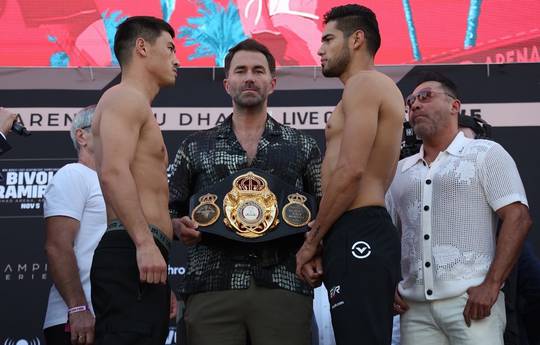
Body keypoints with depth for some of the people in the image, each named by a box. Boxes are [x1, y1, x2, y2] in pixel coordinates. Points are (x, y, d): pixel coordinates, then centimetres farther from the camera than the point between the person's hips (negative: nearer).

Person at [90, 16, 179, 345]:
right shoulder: (126, 97, -1)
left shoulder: (136, 106, 30)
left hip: (139, 257, 10)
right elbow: (114, 172, -18)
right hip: (133, 255, -10)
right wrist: (145, 243, -25)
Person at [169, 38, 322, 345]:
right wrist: (180, 227, -4)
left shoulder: (303, 147, 15)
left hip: (284, 287, 0)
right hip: (212, 288, 0)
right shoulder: (196, 148, 16)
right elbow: (168, 211, 18)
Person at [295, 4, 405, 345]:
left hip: (357, 237, -10)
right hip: (367, 234, 10)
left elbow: (350, 171, -16)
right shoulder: (378, 89, 26)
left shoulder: (364, 83, -5)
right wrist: (323, 239, 16)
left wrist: (312, 241, -9)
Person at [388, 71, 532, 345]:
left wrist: (491, 285, -14)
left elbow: (517, 218, -5)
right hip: (415, 306, 4)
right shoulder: (400, 171, 18)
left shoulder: (486, 154, 4)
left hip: (470, 300, -4)